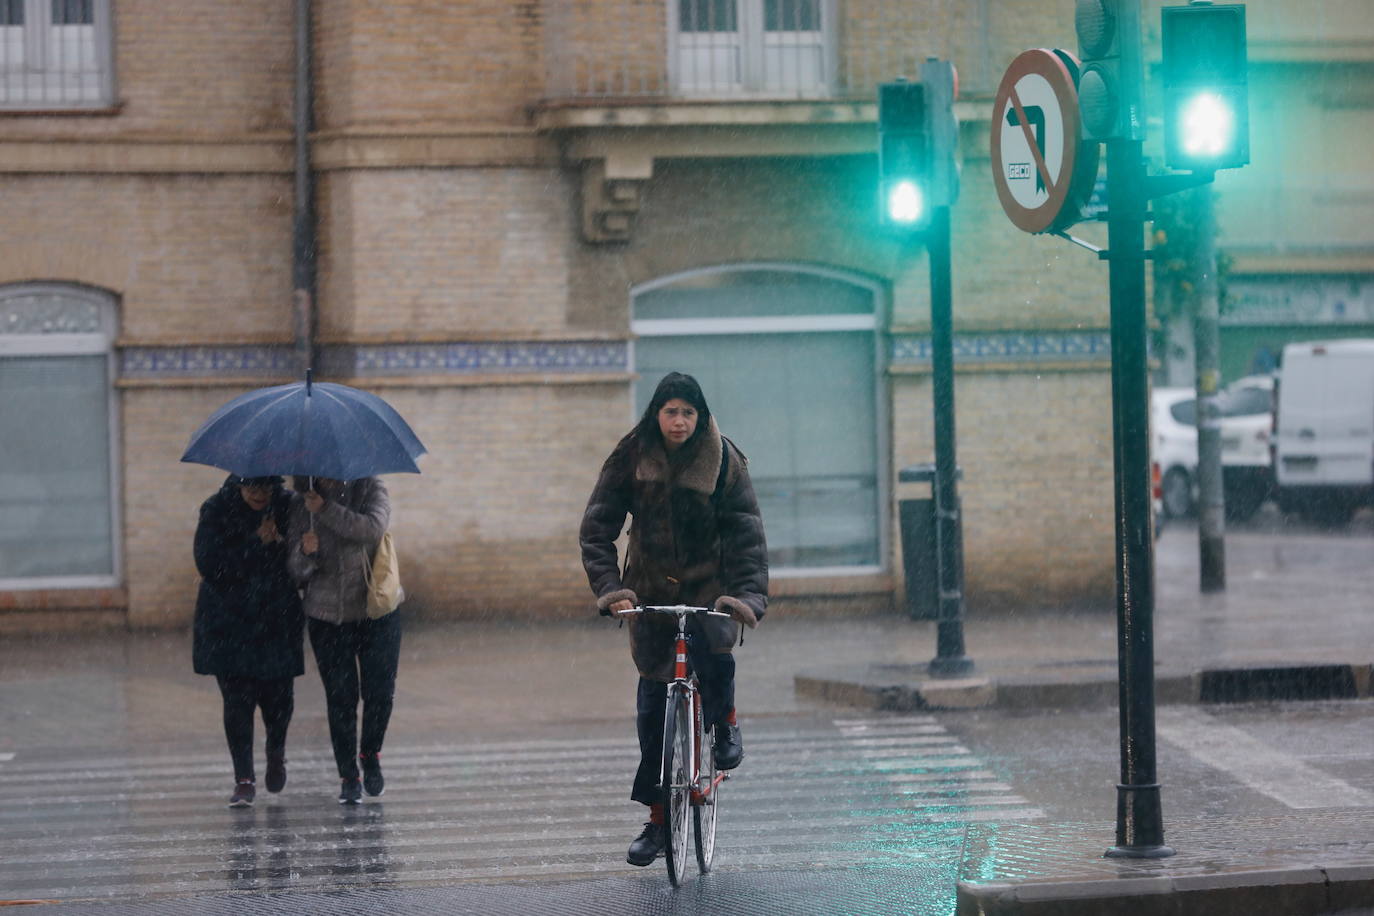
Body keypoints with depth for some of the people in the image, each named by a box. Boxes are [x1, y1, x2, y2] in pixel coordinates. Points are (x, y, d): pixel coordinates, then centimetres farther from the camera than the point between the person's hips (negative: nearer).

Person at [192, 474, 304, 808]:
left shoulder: (287, 508, -1)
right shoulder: (217, 511, -5)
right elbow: (209, 565, -15)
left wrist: (281, 543, -21)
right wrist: (256, 544, -18)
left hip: (276, 622, 1)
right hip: (229, 625, -1)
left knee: (278, 698, 2)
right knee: (237, 701, -5)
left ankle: (276, 751, 34)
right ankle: (244, 779, 3)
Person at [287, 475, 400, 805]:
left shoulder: (371, 490, -1)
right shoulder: (304, 508, 2)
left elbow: (373, 528, -22)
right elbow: (296, 571, 2)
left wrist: (326, 511, -24)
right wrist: (305, 553, -20)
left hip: (377, 613, -1)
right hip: (327, 617, 1)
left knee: (379, 691, -4)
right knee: (340, 697, -2)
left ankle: (370, 755, 21)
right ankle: (348, 777, 7)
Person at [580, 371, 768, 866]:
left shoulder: (722, 459, -9)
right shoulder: (632, 456, -6)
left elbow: (745, 531, -14)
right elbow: (596, 527, -8)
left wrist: (748, 593, -29)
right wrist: (609, 587, -23)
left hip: (707, 585, -1)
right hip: (650, 588, 2)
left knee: (714, 651, -32)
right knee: (652, 701, 1)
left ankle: (725, 724, 2)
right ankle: (657, 818, 10)